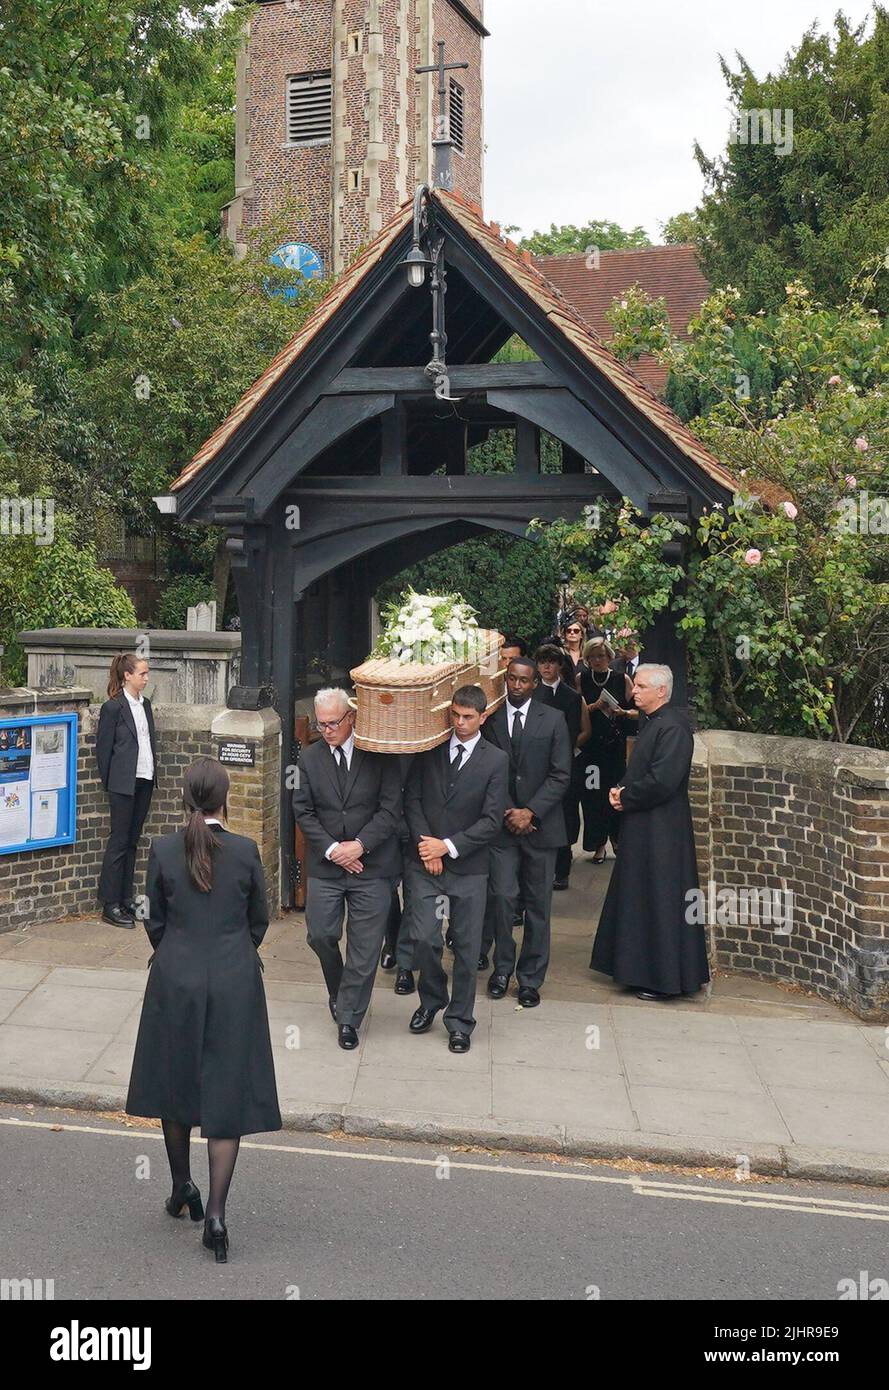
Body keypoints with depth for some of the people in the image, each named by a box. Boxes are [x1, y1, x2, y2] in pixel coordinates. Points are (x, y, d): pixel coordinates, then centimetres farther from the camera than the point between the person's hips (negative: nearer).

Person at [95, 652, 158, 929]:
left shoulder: (145, 703, 11)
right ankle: (110, 905, 3)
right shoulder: (113, 707, -11)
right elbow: (103, 748, -8)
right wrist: (110, 782, -5)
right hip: (124, 783, -7)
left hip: (144, 781, 7)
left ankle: (126, 899, 20)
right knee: (119, 842, -3)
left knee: (132, 841, 13)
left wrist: (153, 771, 11)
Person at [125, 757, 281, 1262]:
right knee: (227, 1092, 4)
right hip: (234, 980, -1)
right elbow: (260, 920, 2)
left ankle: (182, 1188, 33)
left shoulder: (163, 850, -7)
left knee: (174, 1082, 19)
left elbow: (154, 921, 2)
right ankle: (215, 1211, -1)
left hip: (175, 979, 1)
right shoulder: (246, 850, -9)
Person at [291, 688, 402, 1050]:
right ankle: (338, 991, 35)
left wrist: (360, 844, -17)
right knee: (320, 935, 6)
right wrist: (331, 848, -10)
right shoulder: (310, 756, 2)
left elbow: (391, 809, -7)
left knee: (365, 947, 2)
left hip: (372, 865, -2)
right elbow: (303, 811, 1)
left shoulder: (379, 755, -5)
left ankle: (348, 1017, 15)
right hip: (325, 865, 2)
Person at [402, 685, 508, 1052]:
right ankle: (431, 1000, 26)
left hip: (468, 867, -1)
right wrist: (426, 846, -9)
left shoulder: (496, 760, -3)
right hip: (425, 863, 1)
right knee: (424, 939, -2)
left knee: (467, 947, 5)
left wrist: (448, 845, -13)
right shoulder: (429, 750, 3)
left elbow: (491, 821, -7)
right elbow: (412, 799, 3)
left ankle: (459, 1021, 20)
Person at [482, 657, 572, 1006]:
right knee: (502, 898, -6)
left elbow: (561, 775, -1)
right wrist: (507, 812, -6)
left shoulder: (553, 720, 1)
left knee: (538, 904, 4)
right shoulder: (490, 718, 2)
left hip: (540, 824, 0)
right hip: (502, 824, 0)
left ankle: (531, 979, 14)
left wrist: (530, 812, -10)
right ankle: (502, 968, 13)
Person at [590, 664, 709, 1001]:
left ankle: (664, 979, 9)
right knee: (640, 900, 16)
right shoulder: (652, 723, 12)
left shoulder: (673, 727, -19)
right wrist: (623, 791, 2)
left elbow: (661, 781, -26)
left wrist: (626, 798, -12)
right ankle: (642, 969, 27)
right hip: (642, 828, 10)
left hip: (661, 832, -10)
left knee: (660, 901, -1)